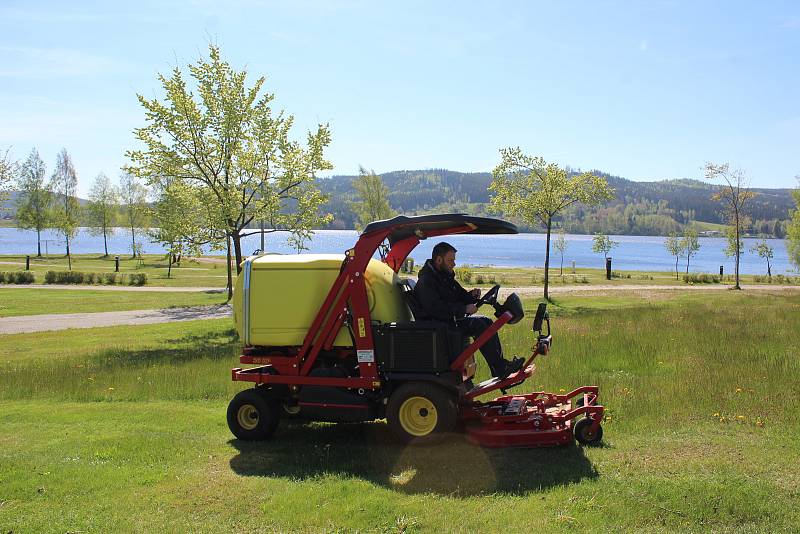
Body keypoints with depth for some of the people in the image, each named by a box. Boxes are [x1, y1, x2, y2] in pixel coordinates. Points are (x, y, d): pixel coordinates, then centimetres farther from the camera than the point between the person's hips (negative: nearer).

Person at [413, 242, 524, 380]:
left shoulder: (446, 277, 16)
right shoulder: (425, 281, -16)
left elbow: (460, 296, 22)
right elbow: (436, 308, -28)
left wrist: (471, 295, -2)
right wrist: (464, 309, -28)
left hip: (452, 319, 10)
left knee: (486, 321, -1)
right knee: (478, 325, -21)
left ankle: (500, 364, -4)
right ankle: (500, 370, -20)